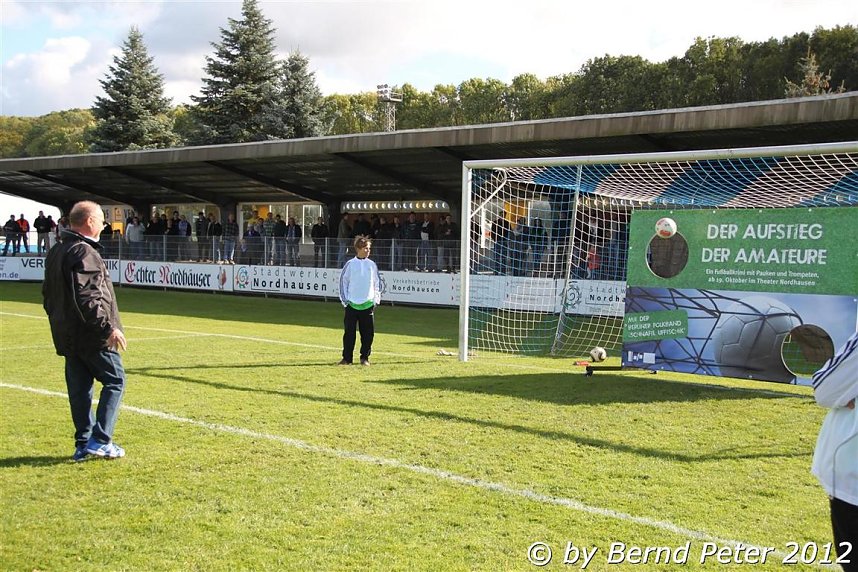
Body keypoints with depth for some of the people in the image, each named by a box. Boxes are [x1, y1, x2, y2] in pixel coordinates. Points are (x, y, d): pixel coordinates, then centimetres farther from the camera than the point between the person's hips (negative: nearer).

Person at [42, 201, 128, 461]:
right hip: (93, 335, -9)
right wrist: (109, 327, -21)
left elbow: (48, 295, 22)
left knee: (79, 388, 12)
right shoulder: (84, 252, -17)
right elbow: (88, 298, -24)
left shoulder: (55, 253, 15)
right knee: (114, 381, 1)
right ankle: (100, 440, -3)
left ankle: (83, 444, 16)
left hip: (66, 335, 9)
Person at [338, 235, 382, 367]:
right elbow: (343, 281, 5)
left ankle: (365, 358, 14)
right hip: (352, 304, -2)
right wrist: (344, 299, 0)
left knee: (368, 333, 2)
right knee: (349, 332, -1)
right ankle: (347, 358, 7)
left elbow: (377, 282, 14)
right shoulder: (350, 264, 1)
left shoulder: (372, 265, 7)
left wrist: (376, 298, 6)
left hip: (368, 304, 2)